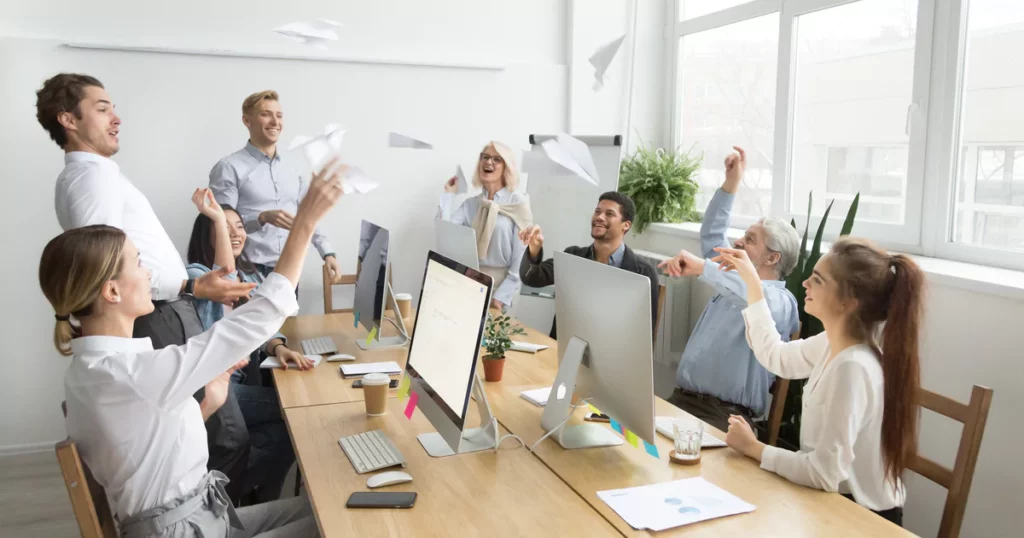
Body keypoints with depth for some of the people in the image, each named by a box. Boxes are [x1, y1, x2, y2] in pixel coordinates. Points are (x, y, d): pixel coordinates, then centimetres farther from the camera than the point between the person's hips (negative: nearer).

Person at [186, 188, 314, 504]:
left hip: (247, 382, 7)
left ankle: (257, 497, 8)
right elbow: (224, 281, -33)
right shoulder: (194, 274, -9)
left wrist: (278, 347, -15)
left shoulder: (251, 276, 14)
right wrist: (218, 219, -32)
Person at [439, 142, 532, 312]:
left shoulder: (518, 203, -4)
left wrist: (502, 295, -16)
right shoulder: (470, 204, 8)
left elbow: (522, 256, -9)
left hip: (501, 283, -3)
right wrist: (448, 195, 1)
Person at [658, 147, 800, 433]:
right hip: (682, 400, 7)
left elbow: (758, 299, -28)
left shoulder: (780, 301, -2)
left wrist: (702, 268, -36)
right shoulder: (733, 283, 24)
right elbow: (711, 235, 32)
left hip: (725, 416, -7)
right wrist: (731, 184, 25)